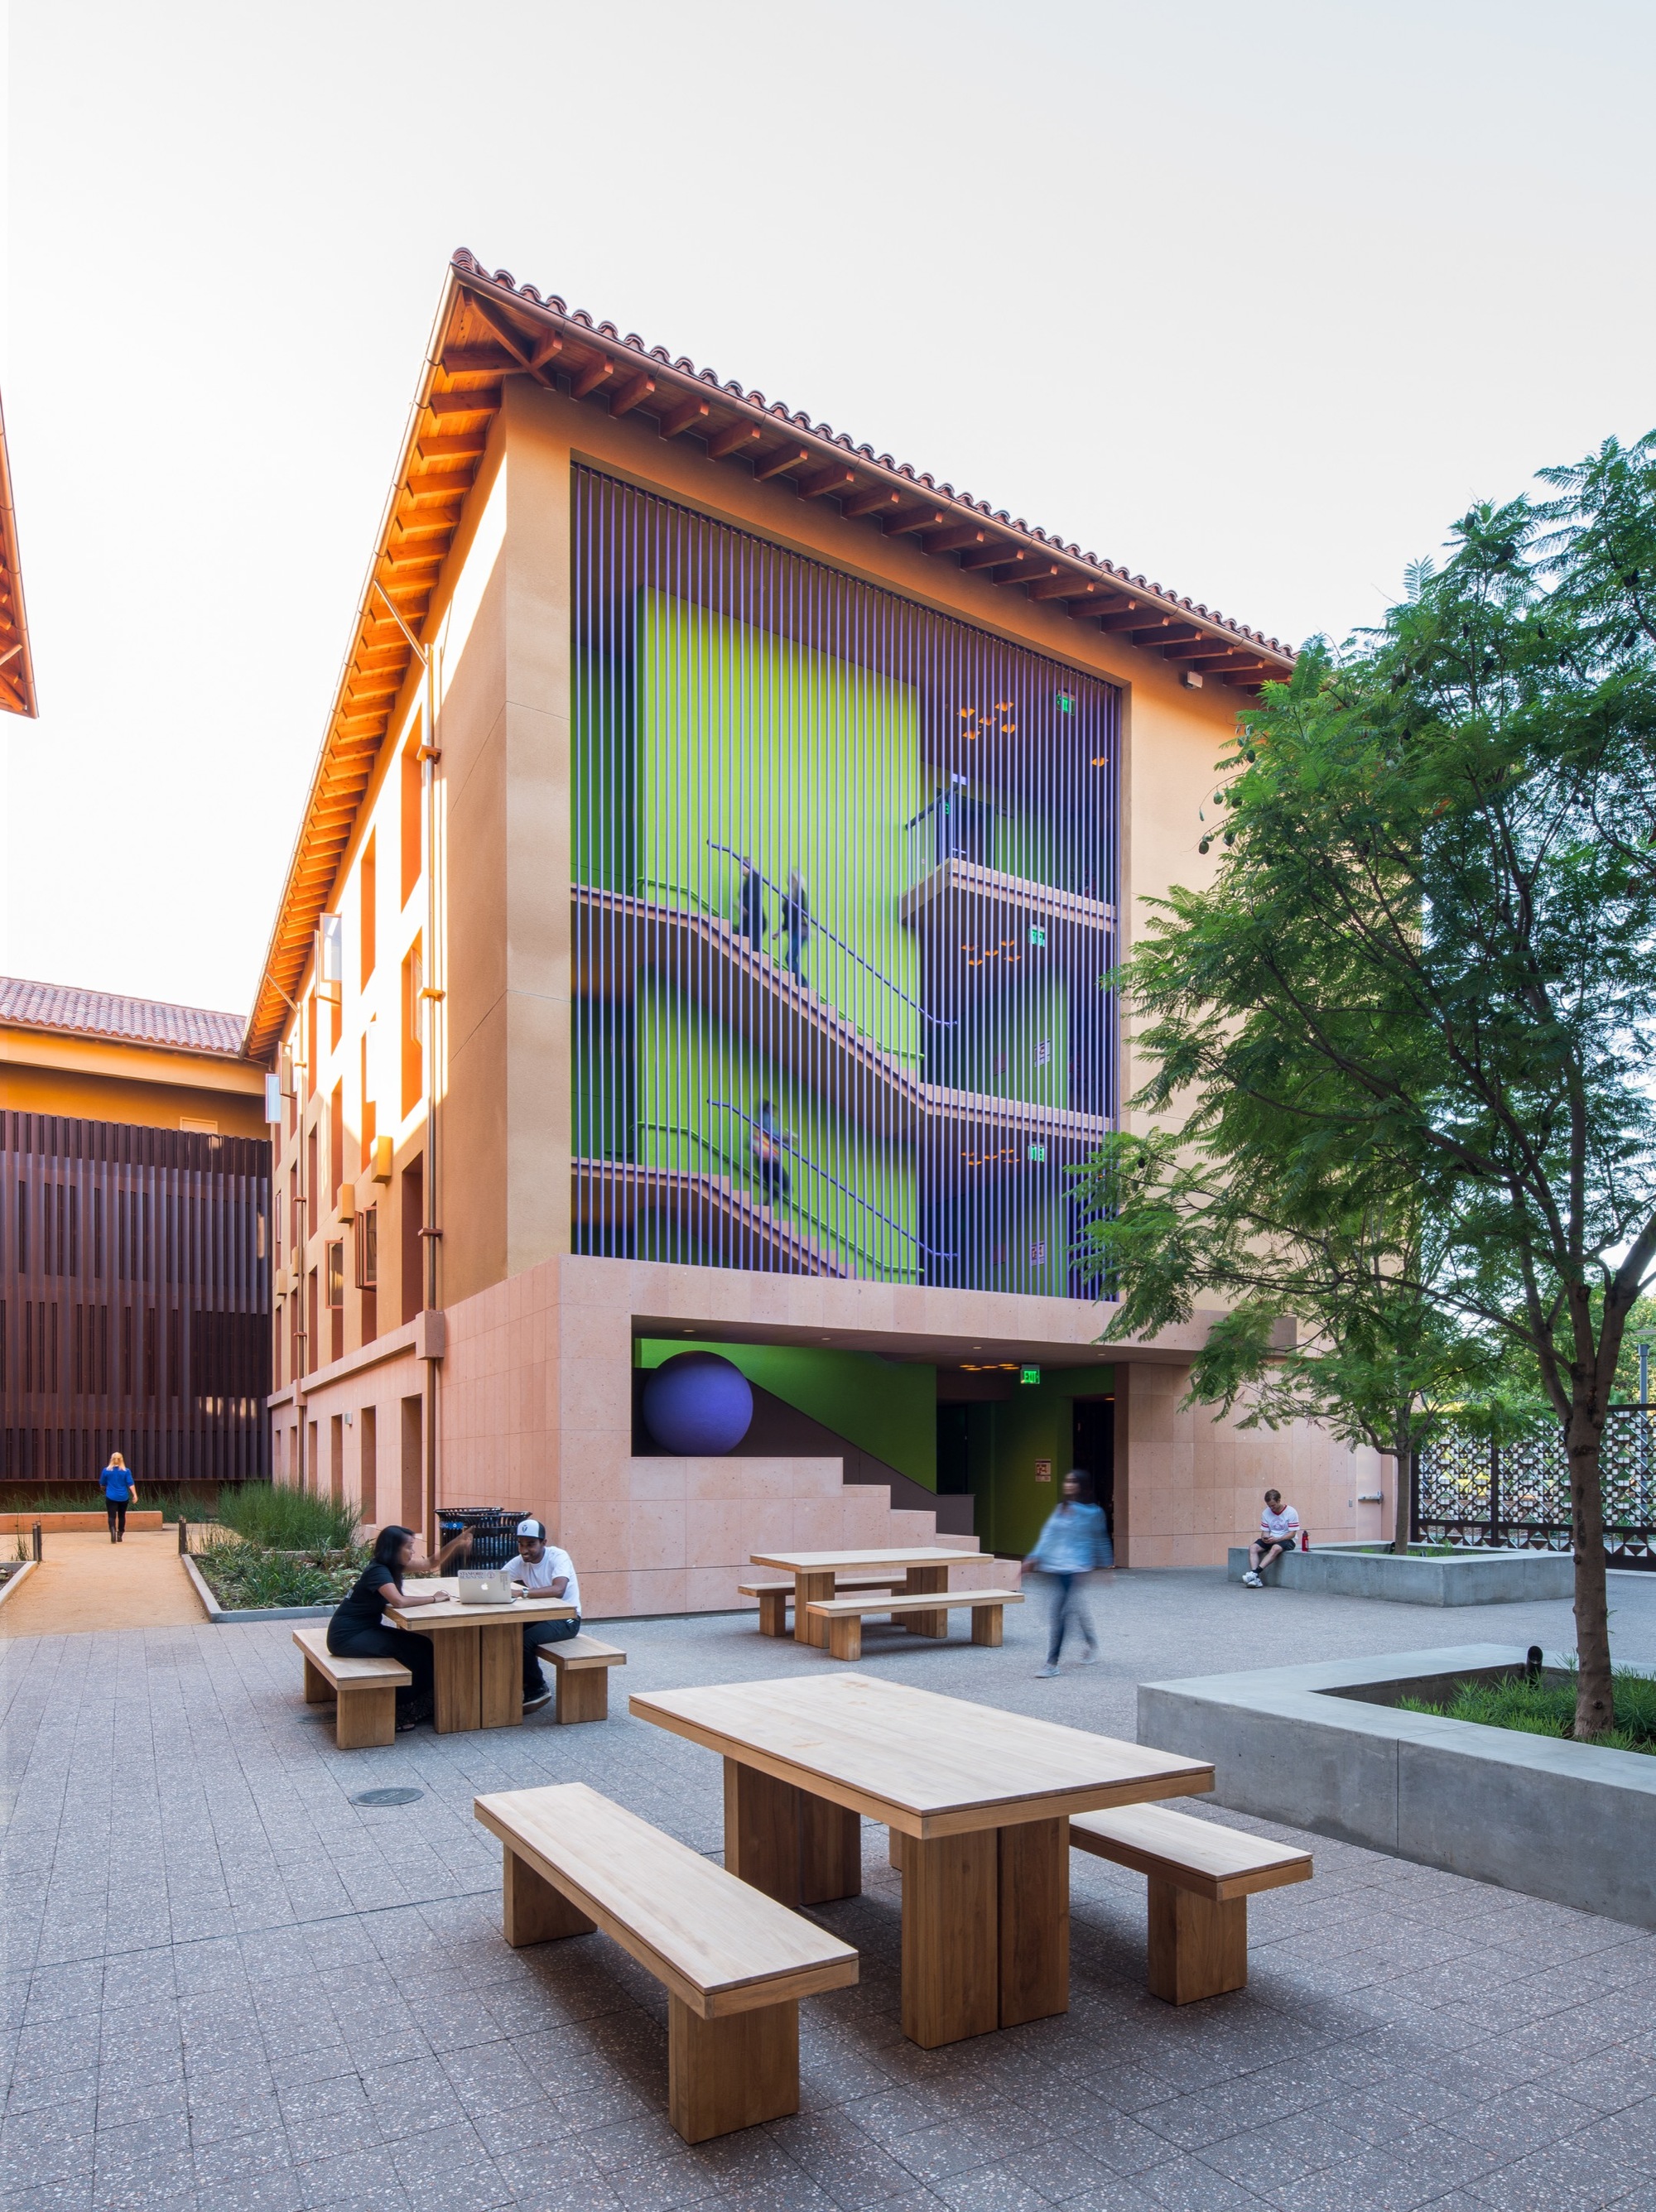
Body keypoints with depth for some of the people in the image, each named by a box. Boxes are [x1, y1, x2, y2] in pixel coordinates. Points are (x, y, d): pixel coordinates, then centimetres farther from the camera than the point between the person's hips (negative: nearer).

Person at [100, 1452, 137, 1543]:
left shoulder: (106, 1470, 1)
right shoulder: (126, 1471, -1)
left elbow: (102, 1484, 14)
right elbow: (131, 1484, -9)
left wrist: (106, 1490, 34)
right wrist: (135, 1495, -11)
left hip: (111, 1497, -1)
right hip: (123, 1497, 1)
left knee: (112, 1517, -7)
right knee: (121, 1516, 17)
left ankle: (113, 1531, -34)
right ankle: (120, 1535, 25)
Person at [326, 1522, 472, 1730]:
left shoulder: (393, 1565, 3)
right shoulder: (378, 1571, -23)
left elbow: (432, 1564, 10)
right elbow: (399, 1601, -38)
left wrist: (457, 1543, -2)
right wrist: (434, 1598, -26)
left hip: (365, 1629, 9)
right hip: (348, 1636, -9)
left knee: (423, 1645, -5)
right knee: (414, 1650, -17)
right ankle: (401, 1711, -3)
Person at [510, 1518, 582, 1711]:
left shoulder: (558, 1557, -21)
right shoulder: (521, 1561, -1)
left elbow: (558, 1590, -38)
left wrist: (523, 1592, -46)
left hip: (566, 1618, -7)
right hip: (541, 1615, 7)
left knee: (524, 1640, -27)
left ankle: (537, 1689, -4)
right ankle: (525, 1684, 6)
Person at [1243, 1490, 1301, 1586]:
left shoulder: (1291, 1512, -12)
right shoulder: (1266, 1513, 2)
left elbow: (1292, 1534, -14)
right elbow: (1265, 1531, 6)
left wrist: (1276, 1539, -25)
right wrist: (1264, 1538, -19)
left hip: (1287, 1540, -5)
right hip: (1271, 1540, 5)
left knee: (1275, 1548, -39)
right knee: (1253, 1548, -22)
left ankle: (1255, 1572, -43)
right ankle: (1256, 1579, -32)